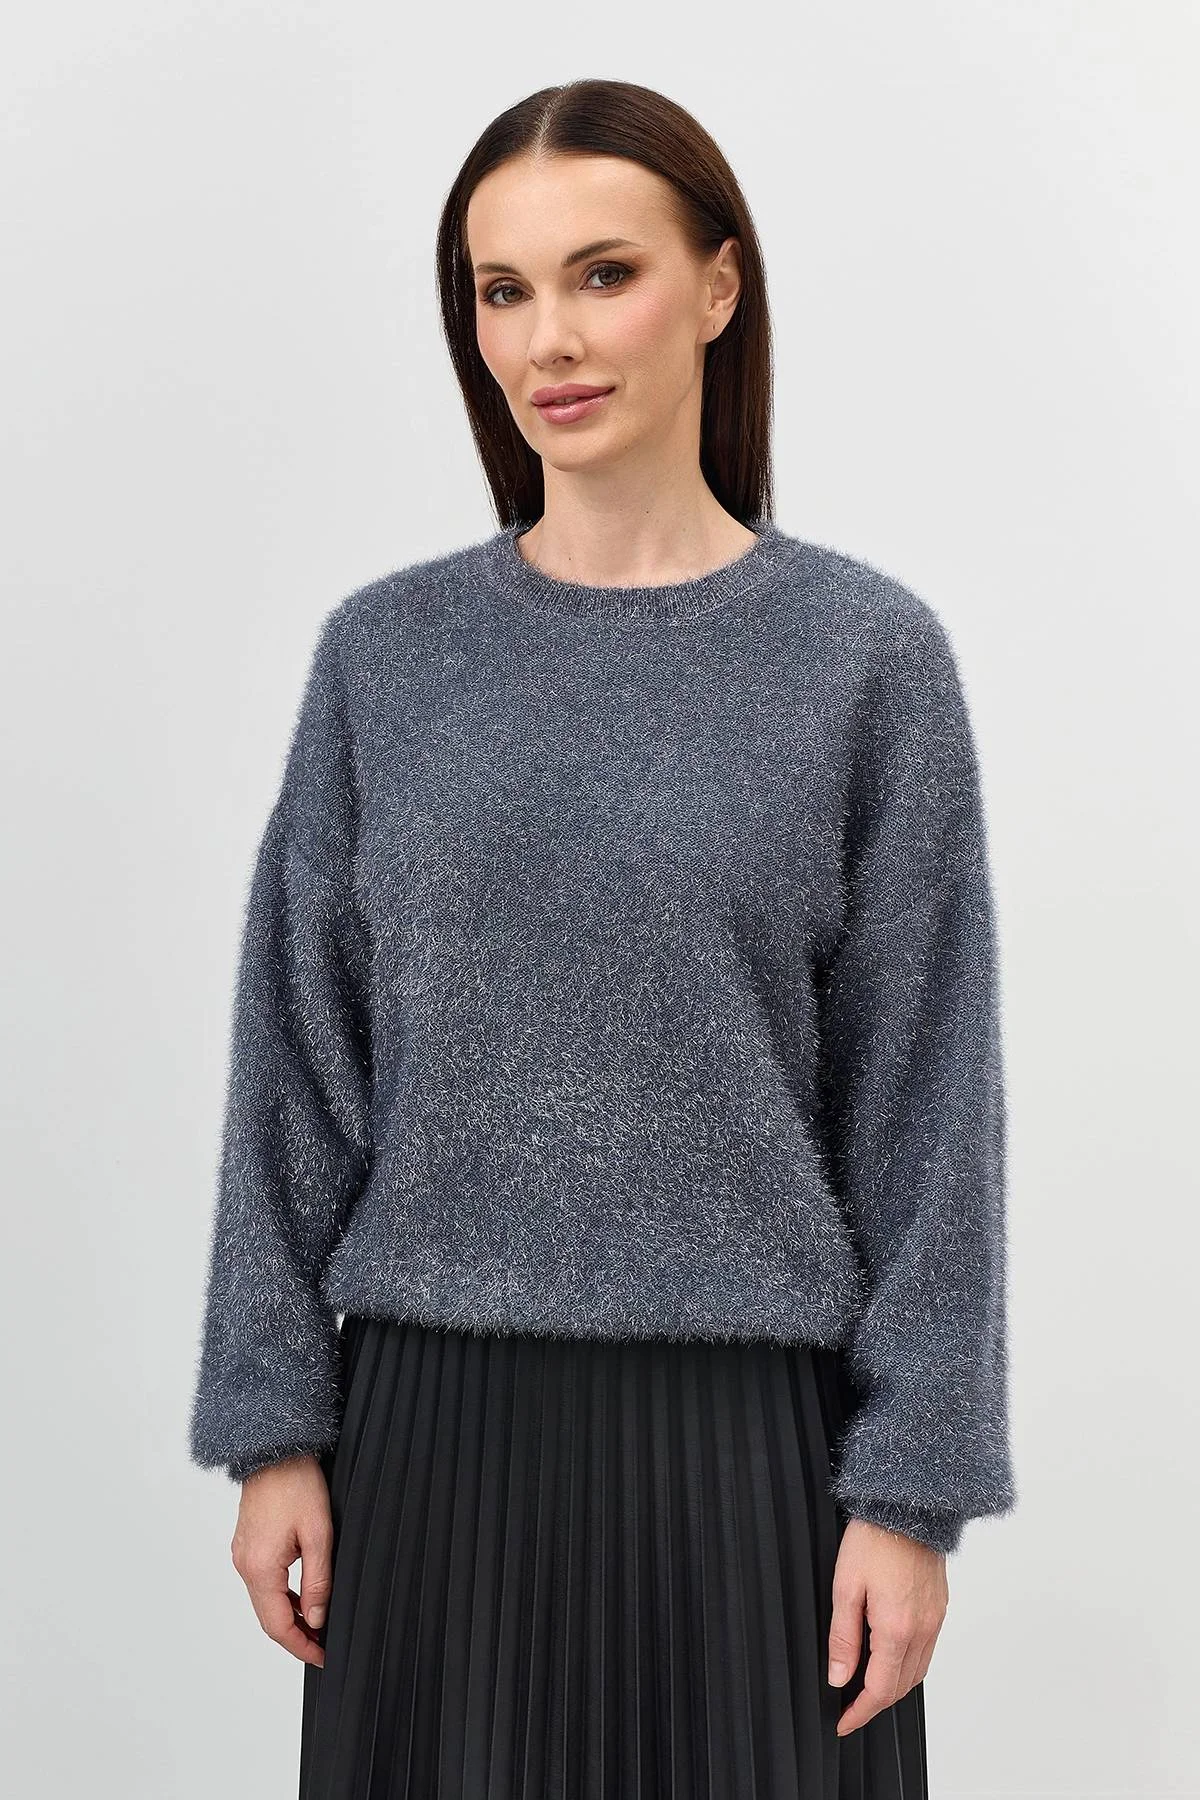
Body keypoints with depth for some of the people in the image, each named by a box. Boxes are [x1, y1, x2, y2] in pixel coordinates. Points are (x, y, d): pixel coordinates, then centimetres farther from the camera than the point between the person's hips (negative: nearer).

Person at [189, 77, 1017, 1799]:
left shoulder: (865, 654, -2)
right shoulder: (387, 652, 3)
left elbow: (924, 1096, -3)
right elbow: (298, 1063, 5)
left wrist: (912, 1482, -5)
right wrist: (274, 1425, 2)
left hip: (742, 1425, -1)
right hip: (434, 1421, 2)